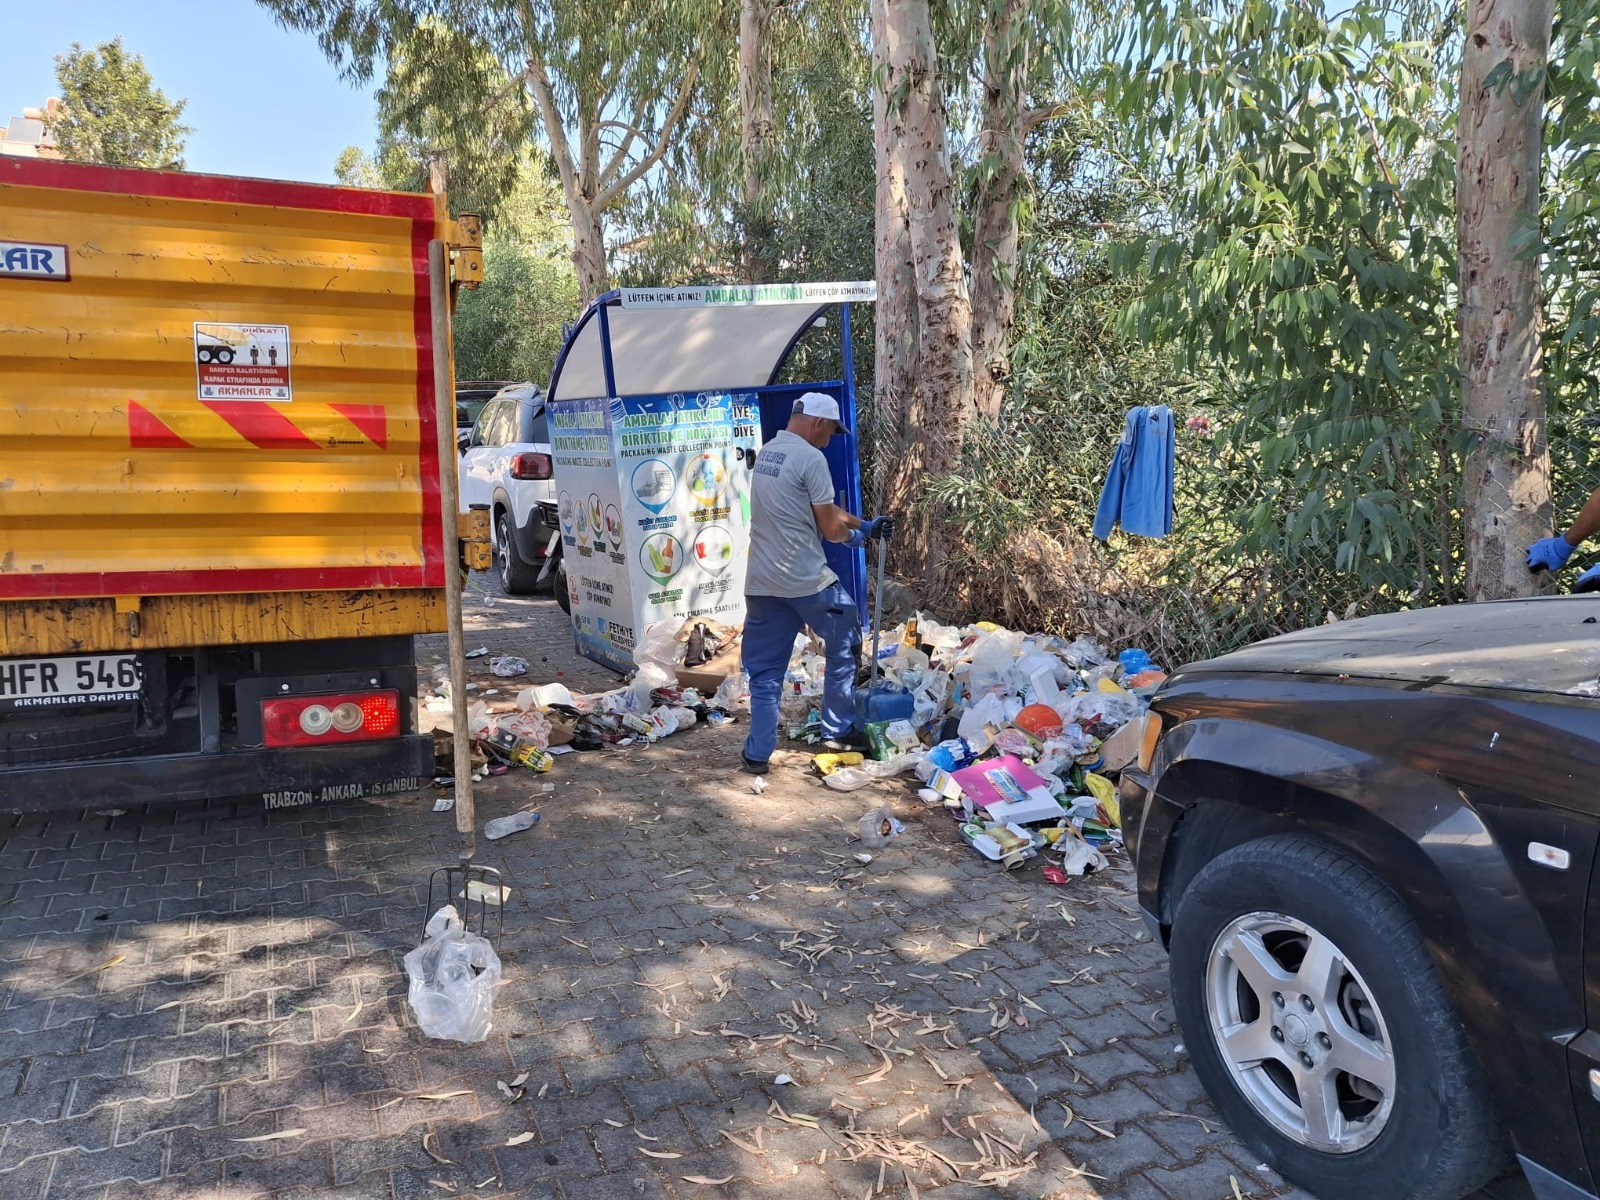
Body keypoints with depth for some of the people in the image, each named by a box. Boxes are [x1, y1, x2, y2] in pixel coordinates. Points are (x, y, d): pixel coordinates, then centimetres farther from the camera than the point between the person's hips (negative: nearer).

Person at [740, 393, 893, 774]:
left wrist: (865, 524, 18)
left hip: (761, 582, 7)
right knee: (844, 644, 16)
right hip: (805, 580, -7)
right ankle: (838, 729, 24)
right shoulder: (811, 458, -13)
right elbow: (830, 528, -9)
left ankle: (758, 754, 11)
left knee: (764, 670, 11)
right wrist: (856, 535, 12)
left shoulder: (766, 452, 15)